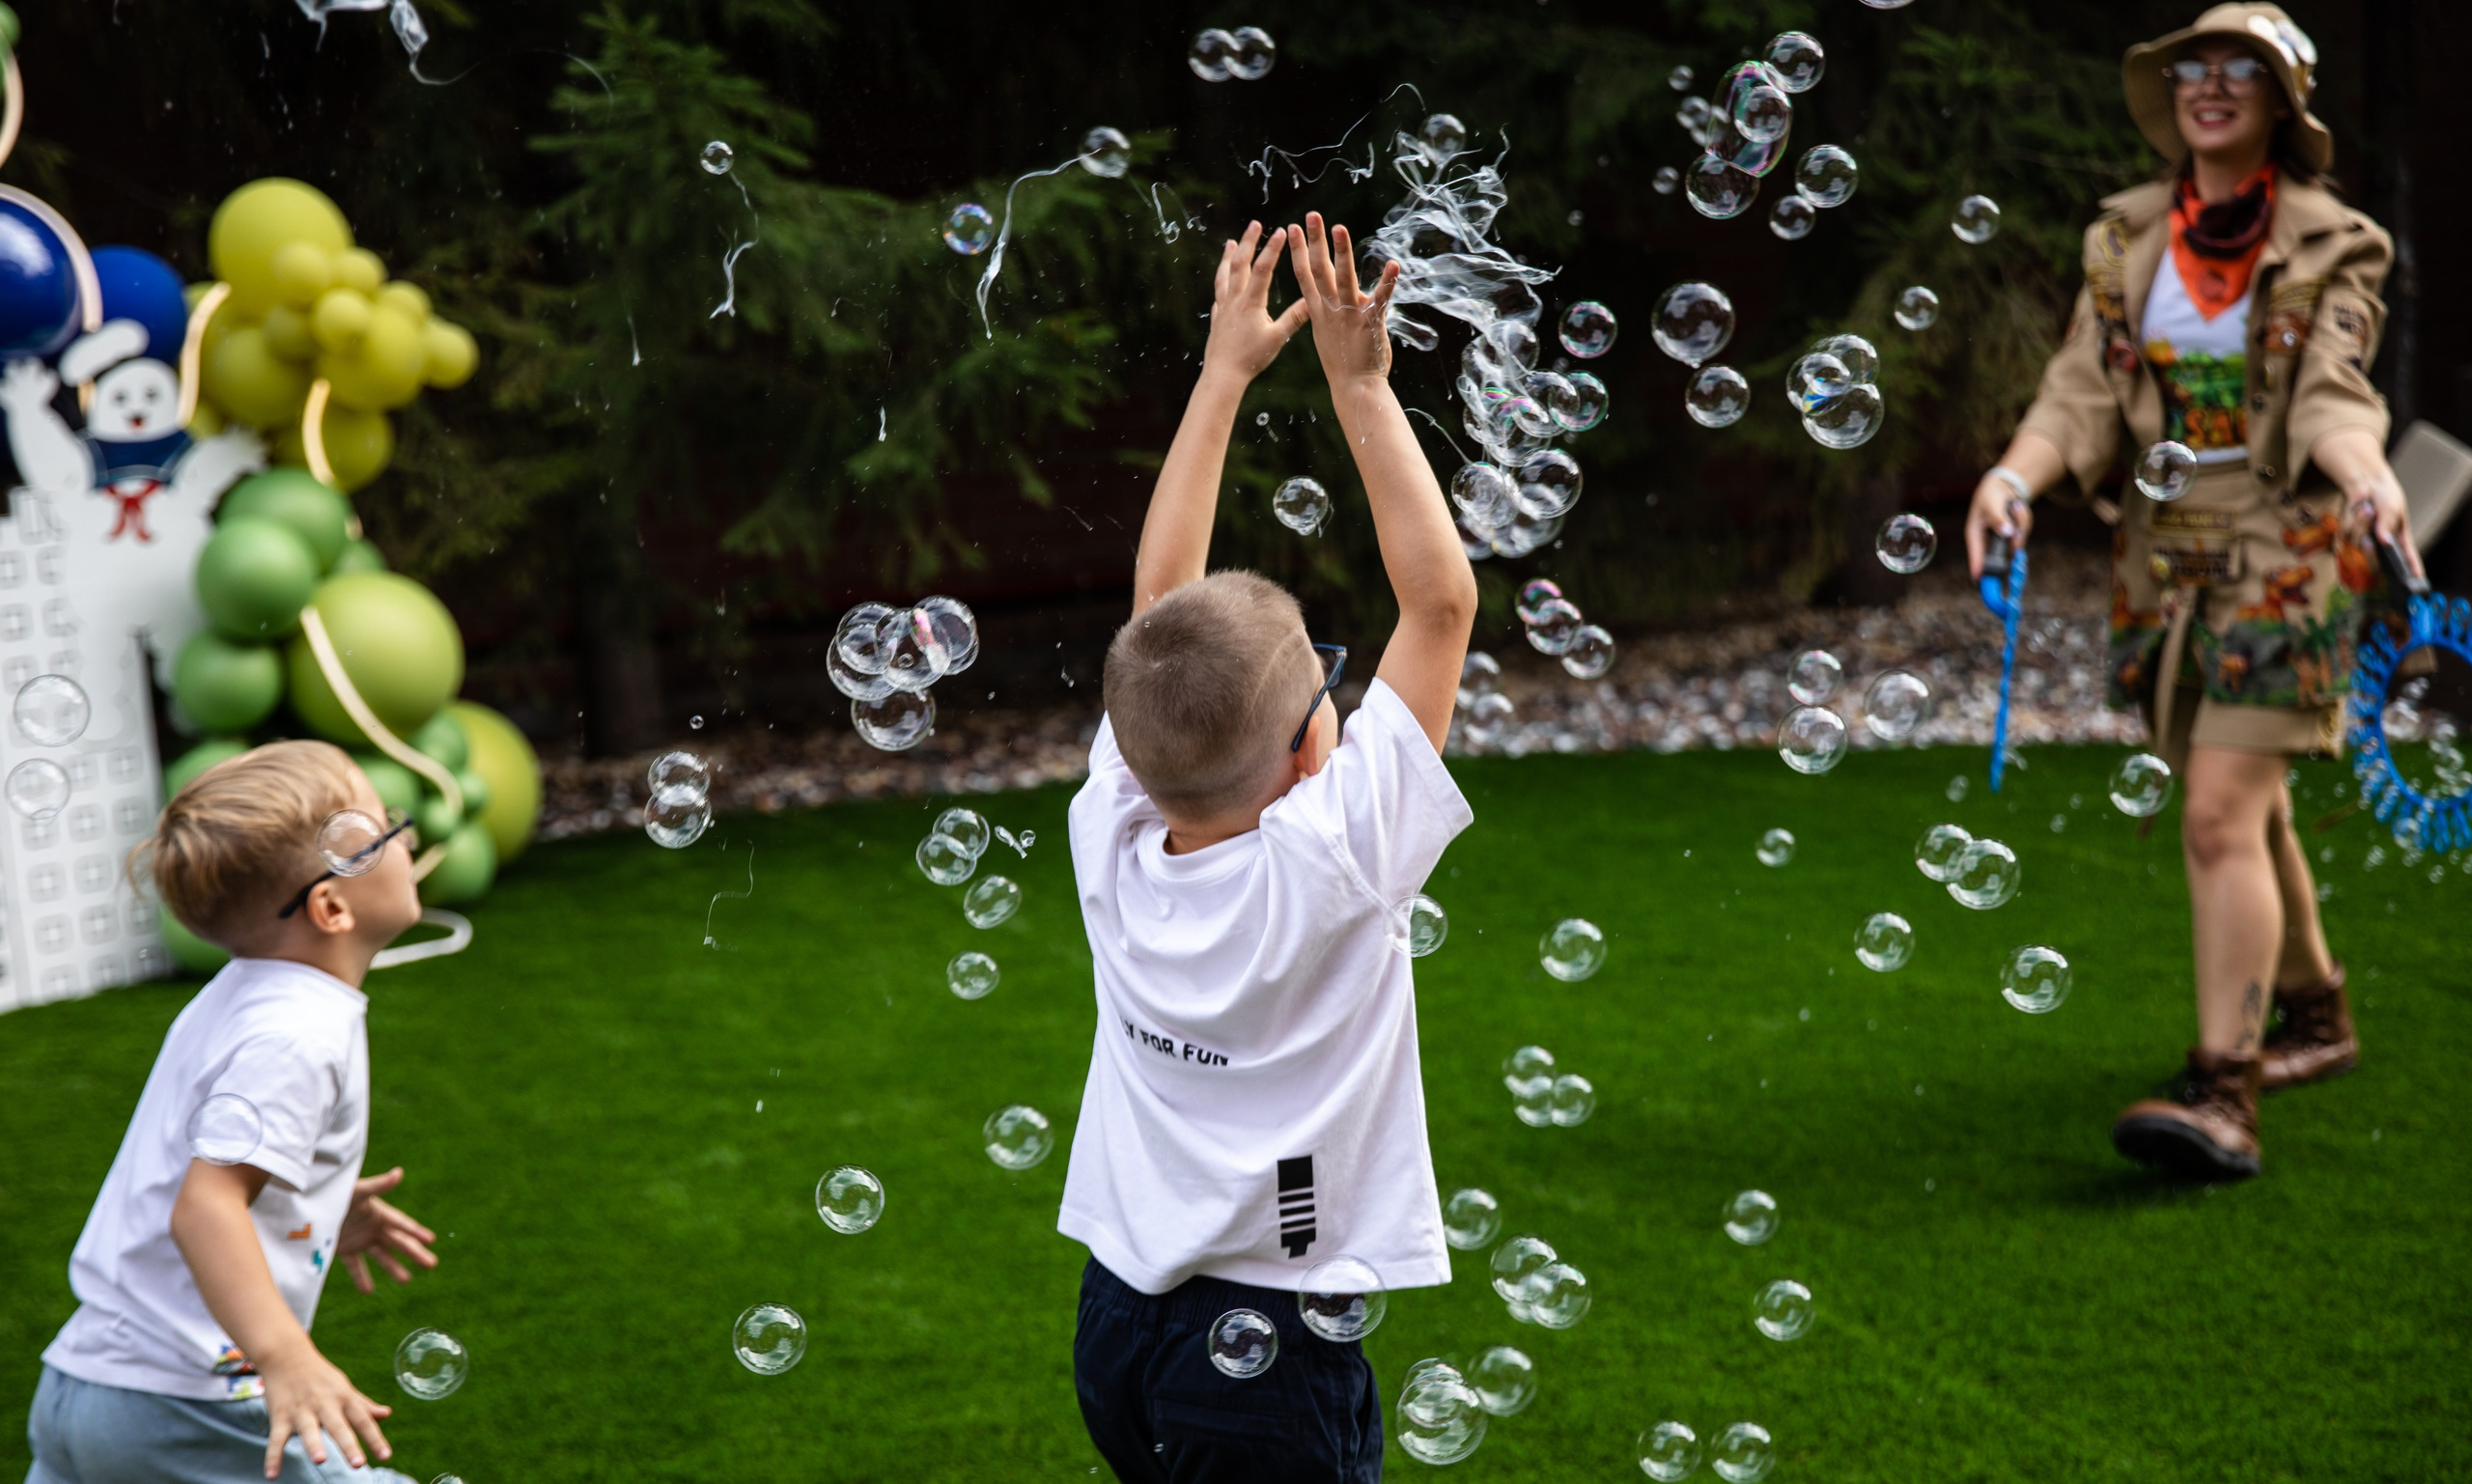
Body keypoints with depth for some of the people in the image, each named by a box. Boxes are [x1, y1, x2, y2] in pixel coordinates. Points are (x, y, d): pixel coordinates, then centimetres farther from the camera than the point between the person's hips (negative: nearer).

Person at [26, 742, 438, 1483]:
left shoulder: (237, 999, 11)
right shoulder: (298, 1039, -19)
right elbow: (203, 1205, -29)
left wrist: (324, 1217, 27)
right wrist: (285, 1358, -38)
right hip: (181, 1410, -10)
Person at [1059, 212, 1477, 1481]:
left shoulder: (1112, 840, -10)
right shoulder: (1323, 866, -22)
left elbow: (1161, 601, 1)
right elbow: (1441, 600, -19)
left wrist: (1226, 372, 4)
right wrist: (1359, 384, -15)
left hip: (1115, 1325, 6)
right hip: (1271, 1351, -6)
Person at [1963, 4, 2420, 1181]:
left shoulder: (2331, 247, -3)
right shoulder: (2124, 240, 7)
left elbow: (2333, 396, -14)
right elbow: (2083, 394, -2)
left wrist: (2365, 475, -37)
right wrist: (2017, 474, -22)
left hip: (2286, 559, -5)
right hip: (2163, 557, 5)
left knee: (2221, 818, -16)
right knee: (2247, 813, 17)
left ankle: (2222, 1094, -15)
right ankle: (2315, 1014, 38)